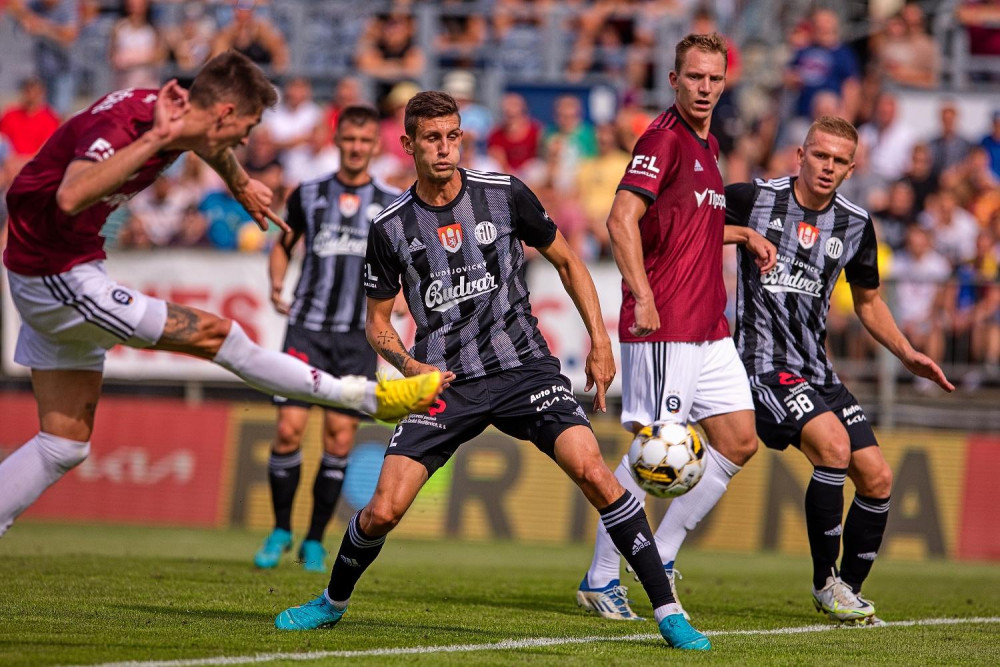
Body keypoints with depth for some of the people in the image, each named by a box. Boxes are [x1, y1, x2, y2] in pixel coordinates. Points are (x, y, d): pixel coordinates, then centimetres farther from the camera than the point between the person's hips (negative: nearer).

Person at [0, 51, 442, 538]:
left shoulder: (170, 114, 1)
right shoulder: (115, 127, -27)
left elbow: (210, 145, 28)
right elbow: (71, 198, -47)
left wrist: (241, 185, 42)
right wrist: (156, 138, -44)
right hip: (56, 278, -10)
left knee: (67, 443, 9)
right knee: (215, 334, -9)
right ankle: (364, 396, -1)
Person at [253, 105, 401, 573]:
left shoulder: (390, 205, 7)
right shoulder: (309, 195, 9)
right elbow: (284, 243, 20)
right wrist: (276, 283, 2)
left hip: (359, 334, 0)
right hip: (307, 326, 0)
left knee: (340, 437, -3)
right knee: (289, 426, -10)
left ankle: (314, 541, 9)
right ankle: (281, 529, 9)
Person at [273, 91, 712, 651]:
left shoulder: (505, 194, -1)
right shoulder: (391, 227, 1)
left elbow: (567, 262, 12)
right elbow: (378, 320, 12)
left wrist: (600, 342, 4)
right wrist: (409, 364, -8)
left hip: (524, 367, -1)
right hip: (444, 383, 1)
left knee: (594, 473, -22)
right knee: (383, 511, -8)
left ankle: (667, 610, -15)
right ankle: (333, 603, 22)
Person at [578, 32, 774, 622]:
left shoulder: (707, 145, 17)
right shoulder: (664, 139, -11)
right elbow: (622, 219, -22)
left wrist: (746, 236, 21)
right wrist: (643, 298, -27)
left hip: (711, 329, 9)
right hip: (664, 328, -9)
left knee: (740, 442, 7)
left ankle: (659, 557, 15)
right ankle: (600, 580, 1)